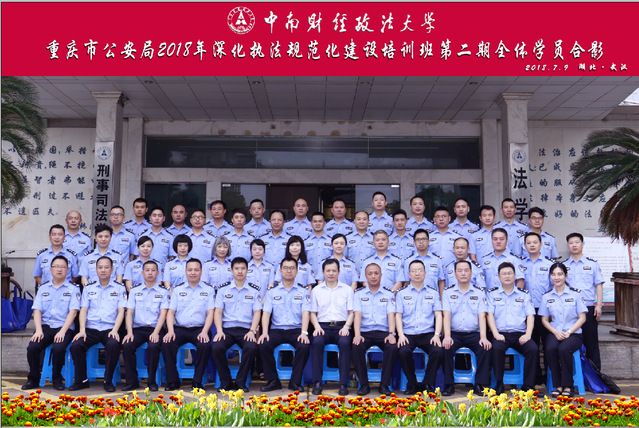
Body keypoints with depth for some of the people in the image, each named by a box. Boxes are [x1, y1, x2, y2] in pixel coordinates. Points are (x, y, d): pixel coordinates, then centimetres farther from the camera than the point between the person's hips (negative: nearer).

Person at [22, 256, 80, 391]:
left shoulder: (73, 288, 3)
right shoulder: (43, 288, 13)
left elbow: (73, 312, -6)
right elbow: (37, 310, 6)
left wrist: (62, 331, -18)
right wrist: (38, 330, -11)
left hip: (64, 328, -3)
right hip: (45, 326, 3)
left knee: (58, 348, -31)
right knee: (32, 348, -24)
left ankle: (57, 378, -5)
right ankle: (33, 379, 0)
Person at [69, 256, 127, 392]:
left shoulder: (119, 288, 8)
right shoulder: (88, 288, 14)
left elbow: (121, 311, 1)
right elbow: (83, 310, 7)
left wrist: (115, 330, -14)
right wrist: (82, 330, -9)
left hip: (109, 329, -2)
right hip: (91, 329, 2)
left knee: (114, 345, -33)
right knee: (75, 345, -26)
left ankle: (108, 381, -14)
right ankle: (81, 380, -4)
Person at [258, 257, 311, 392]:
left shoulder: (303, 290, 6)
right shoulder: (272, 291, 9)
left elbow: (305, 313, -5)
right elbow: (266, 313, 1)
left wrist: (304, 332, -20)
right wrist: (265, 332, -15)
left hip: (296, 329, -1)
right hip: (276, 329, 1)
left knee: (304, 346, -31)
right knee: (263, 345, -27)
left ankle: (295, 382, -11)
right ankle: (273, 381, -8)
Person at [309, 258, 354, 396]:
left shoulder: (347, 289, 12)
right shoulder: (316, 290, 13)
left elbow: (351, 312, 8)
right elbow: (313, 313, 12)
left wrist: (346, 326, -9)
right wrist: (317, 326, -7)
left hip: (341, 326, 0)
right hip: (323, 326, 0)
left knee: (345, 343, -34)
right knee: (316, 342, -33)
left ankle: (343, 383, -28)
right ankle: (317, 382, -26)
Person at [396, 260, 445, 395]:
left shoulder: (433, 293, 15)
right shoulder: (402, 294, 13)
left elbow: (438, 315, 7)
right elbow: (398, 316, 5)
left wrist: (436, 334, -9)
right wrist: (401, 335, -11)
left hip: (428, 333, 1)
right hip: (408, 334, -1)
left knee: (438, 351, -29)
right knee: (403, 352, -31)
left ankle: (428, 384, -6)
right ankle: (412, 384, -7)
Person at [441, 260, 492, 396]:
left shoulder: (479, 293, 11)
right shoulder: (448, 293, 9)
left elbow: (482, 316, 0)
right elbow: (447, 316, -3)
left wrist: (483, 338, -16)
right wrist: (447, 336, -19)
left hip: (473, 333, 1)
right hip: (454, 333, 0)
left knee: (485, 349, -29)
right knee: (445, 348, -30)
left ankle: (480, 385, -16)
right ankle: (448, 385, -15)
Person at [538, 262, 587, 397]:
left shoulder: (575, 294, 5)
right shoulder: (546, 297, 11)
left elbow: (582, 318, 1)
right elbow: (544, 320, 9)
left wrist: (569, 332, -12)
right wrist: (555, 332, -9)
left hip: (573, 334, -2)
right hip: (554, 333, 2)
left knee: (564, 349, -34)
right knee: (550, 348, -31)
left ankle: (567, 386, -18)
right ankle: (557, 386, -18)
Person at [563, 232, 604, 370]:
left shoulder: (592, 264, 6)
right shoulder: (563, 265, 8)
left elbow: (598, 285, 4)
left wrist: (599, 305, -5)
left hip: (589, 307, -1)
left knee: (591, 341, 3)